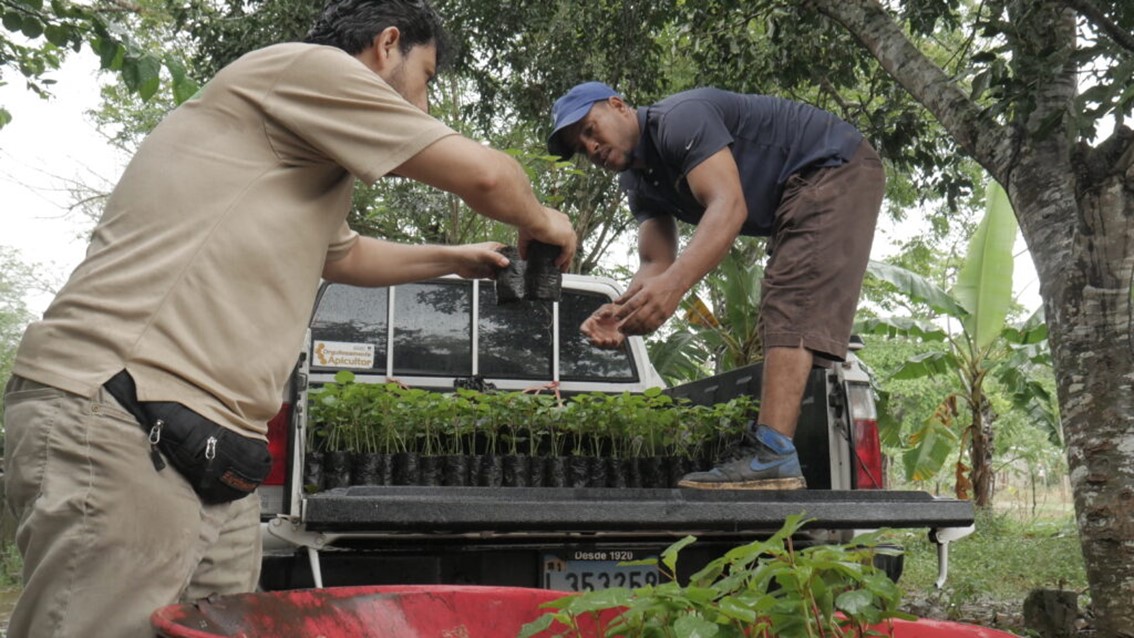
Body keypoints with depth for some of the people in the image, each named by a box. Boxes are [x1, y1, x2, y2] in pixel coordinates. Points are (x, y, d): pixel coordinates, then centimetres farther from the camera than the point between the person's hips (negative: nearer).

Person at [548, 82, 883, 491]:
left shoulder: (680, 119, -22)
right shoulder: (637, 180, 7)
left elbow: (729, 205, -35)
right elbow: (656, 263, -4)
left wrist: (674, 284, -49)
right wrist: (621, 310, -25)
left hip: (837, 168, -11)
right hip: (797, 196, 11)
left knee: (792, 307, -23)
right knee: (783, 318, 9)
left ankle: (772, 454, -32)